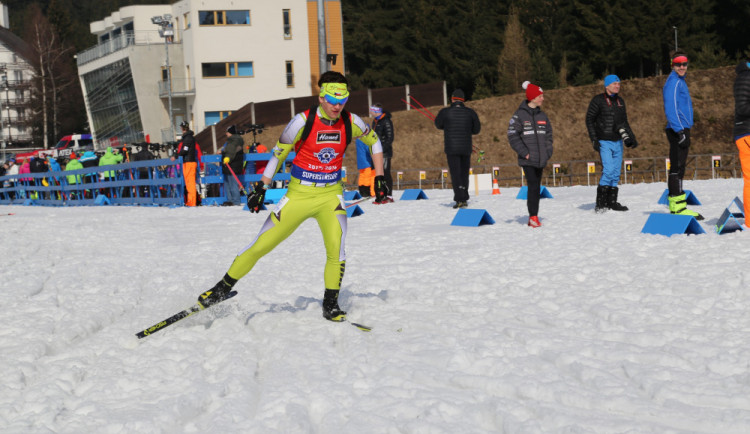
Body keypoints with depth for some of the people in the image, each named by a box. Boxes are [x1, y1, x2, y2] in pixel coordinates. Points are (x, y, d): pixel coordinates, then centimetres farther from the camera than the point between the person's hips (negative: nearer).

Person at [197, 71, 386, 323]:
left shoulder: (351, 123, -6)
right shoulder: (303, 121, -15)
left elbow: (374, 142, 14)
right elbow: (278, 153, -5)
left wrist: (379, 177, 9)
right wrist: (261, 188, -8)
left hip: (331, 196, 2)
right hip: (299, 194, -1)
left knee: (336, 248, -20)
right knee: (261, 245, 0)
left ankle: (330, 304, 0)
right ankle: (223, 288, 18)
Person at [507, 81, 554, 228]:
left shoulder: (542, 115, 13)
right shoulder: (519, 115, -5)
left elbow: (548, 134, 19)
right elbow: (512, 136, -7)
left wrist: (547, 152, 6)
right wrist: (524, 153, -12)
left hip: (540, 159, 6)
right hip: (527, 159, -6)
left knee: (537, 188, 8)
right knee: (533, 186, -13)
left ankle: (533, 217, 14)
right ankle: (533, 216, -8)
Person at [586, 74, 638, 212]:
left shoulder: (620, 101, 14)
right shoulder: (598, 100, -5)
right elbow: (589, 119, -5)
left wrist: (631, 137, 13)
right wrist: (594, 139, -11)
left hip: (617, 142, 6)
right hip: (604, 142, -6)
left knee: (616, 173, 6)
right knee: (608, 170, -17)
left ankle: (612, 201, 13)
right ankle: (600, 203, -12)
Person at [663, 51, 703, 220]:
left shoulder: (680, 82, 20)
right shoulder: (673, 82, -11)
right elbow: (671, 110, -20)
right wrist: (680, 132, -24)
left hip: (681, 130, 10)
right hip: (678, 130, -10)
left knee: (678, 168, 11)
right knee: (677, 168, -12)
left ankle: (675, 206, 14)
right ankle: (678, 206, -14)